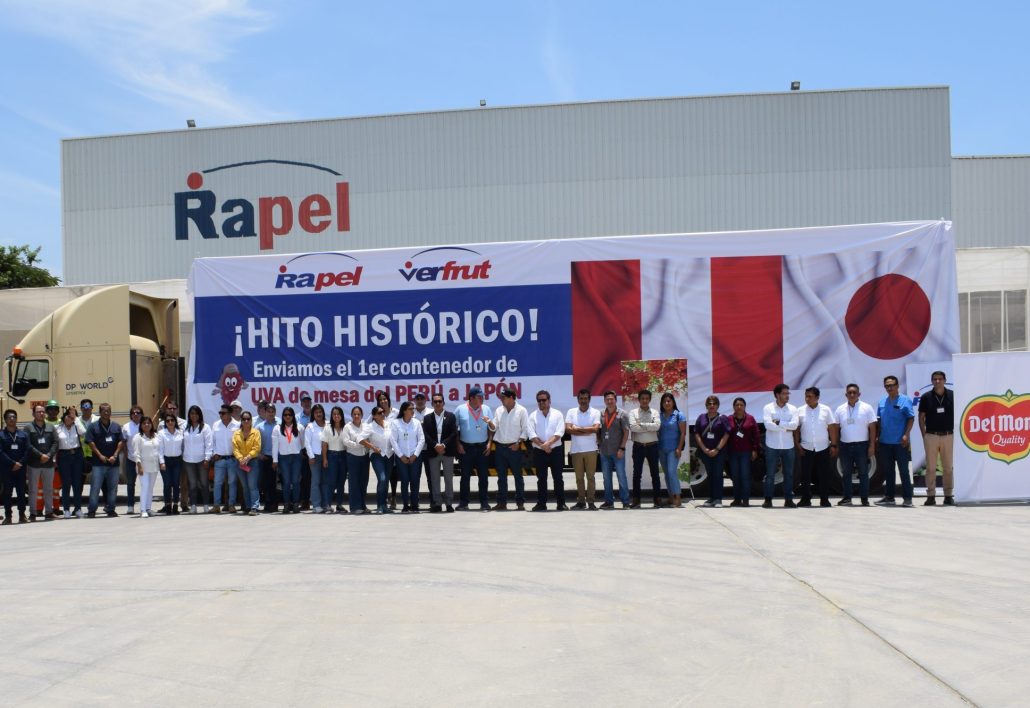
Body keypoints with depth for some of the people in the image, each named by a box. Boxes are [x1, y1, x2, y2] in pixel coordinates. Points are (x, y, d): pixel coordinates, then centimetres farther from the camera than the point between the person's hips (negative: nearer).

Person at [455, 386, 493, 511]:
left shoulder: (486, 409, 7)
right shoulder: (460, 410, 1)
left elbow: (491, 428, 9)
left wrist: (489, 443, -4)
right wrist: (458, 444, -3)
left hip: (482, 447, 2)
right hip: (466, 448, -2)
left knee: (484, 475, 0)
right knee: (465, 475, 3)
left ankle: (484, 502, 5)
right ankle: (463, 503, 9)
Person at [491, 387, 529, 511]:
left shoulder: (521, 411, -3)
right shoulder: (499, 410, 10)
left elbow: (525, 429, -4)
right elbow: (494, 427, 12)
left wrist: (518, 443, -12)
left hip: (514, 448, -4)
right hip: (500, 447, 4)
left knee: (518, 475, 0)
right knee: (501, 476, 7)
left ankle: (520, 502, 4)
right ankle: (502, 502, 12)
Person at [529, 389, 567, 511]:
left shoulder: (557, 414, 3)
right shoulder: (533, 416, 5)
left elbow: (559, 432, -8)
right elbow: (532, 434, -4)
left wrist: (548, 443, -20)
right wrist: (542, 445, -14)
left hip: (556, 450, -1)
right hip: (539, 451, 1)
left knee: (558, 477, 1)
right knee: (541, 478, 5)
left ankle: (561, 503, 5)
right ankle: (541, 503, 9)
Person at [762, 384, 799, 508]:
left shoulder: (792, 409, 5)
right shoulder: (768, 408, -3)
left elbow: (795, 425, -9)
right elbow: (768, 425, -16)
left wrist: (779, 422, -14)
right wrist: (786, 428, -11)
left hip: (788, 447, 3)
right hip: (772, 446, -3)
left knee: (789, 474, 6)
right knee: (770, 474, 2)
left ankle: (788, 499, 12)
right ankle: (768, 499, 7)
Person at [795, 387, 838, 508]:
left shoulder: (826, 410, 1)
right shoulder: (800, 411, 3)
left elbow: (832, 428, 1)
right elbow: (796, 429, 5)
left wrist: (833, 445, -4)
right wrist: (797, 444, -3)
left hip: (823, 448, -1)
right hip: (806, 448, 1)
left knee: (824, 475, 3)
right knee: (805, 475, 1)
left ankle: (824, 500, 11)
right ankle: (805, 499, 9)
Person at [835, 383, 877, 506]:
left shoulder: (867, 408, -1)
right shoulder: (840, 409, 7)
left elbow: (872, 428, -2)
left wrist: (872, 445, -8)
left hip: (862, 445, -3)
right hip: (845, 445, 3)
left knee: (863, 473, 1)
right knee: (846, 473, 6)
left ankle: (865, 499, 6)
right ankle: (846, 498, 11)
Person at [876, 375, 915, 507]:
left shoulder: (905, 400, -4)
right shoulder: (882, 402, 12)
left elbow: (911, 418, -7)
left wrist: (906, 435, -16)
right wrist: (877, 437, 11)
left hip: (900, 442, -5)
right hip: (885, 442, 6)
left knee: (903, 470, -2)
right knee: (888, 471, 11)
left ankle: (907, 498, 2)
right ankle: (889, 497, 18)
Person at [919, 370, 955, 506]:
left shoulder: (952, 396, 0)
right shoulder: (926, 397, 1)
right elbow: (921, 417, 6)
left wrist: (955, 431, 0)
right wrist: (924, 435, 1)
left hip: (948, 436, 0)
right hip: (931, 436, 0)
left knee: (948, 467, 5)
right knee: (931, 467, 2)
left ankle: (948, 496, 12)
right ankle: (931, 496, 6)